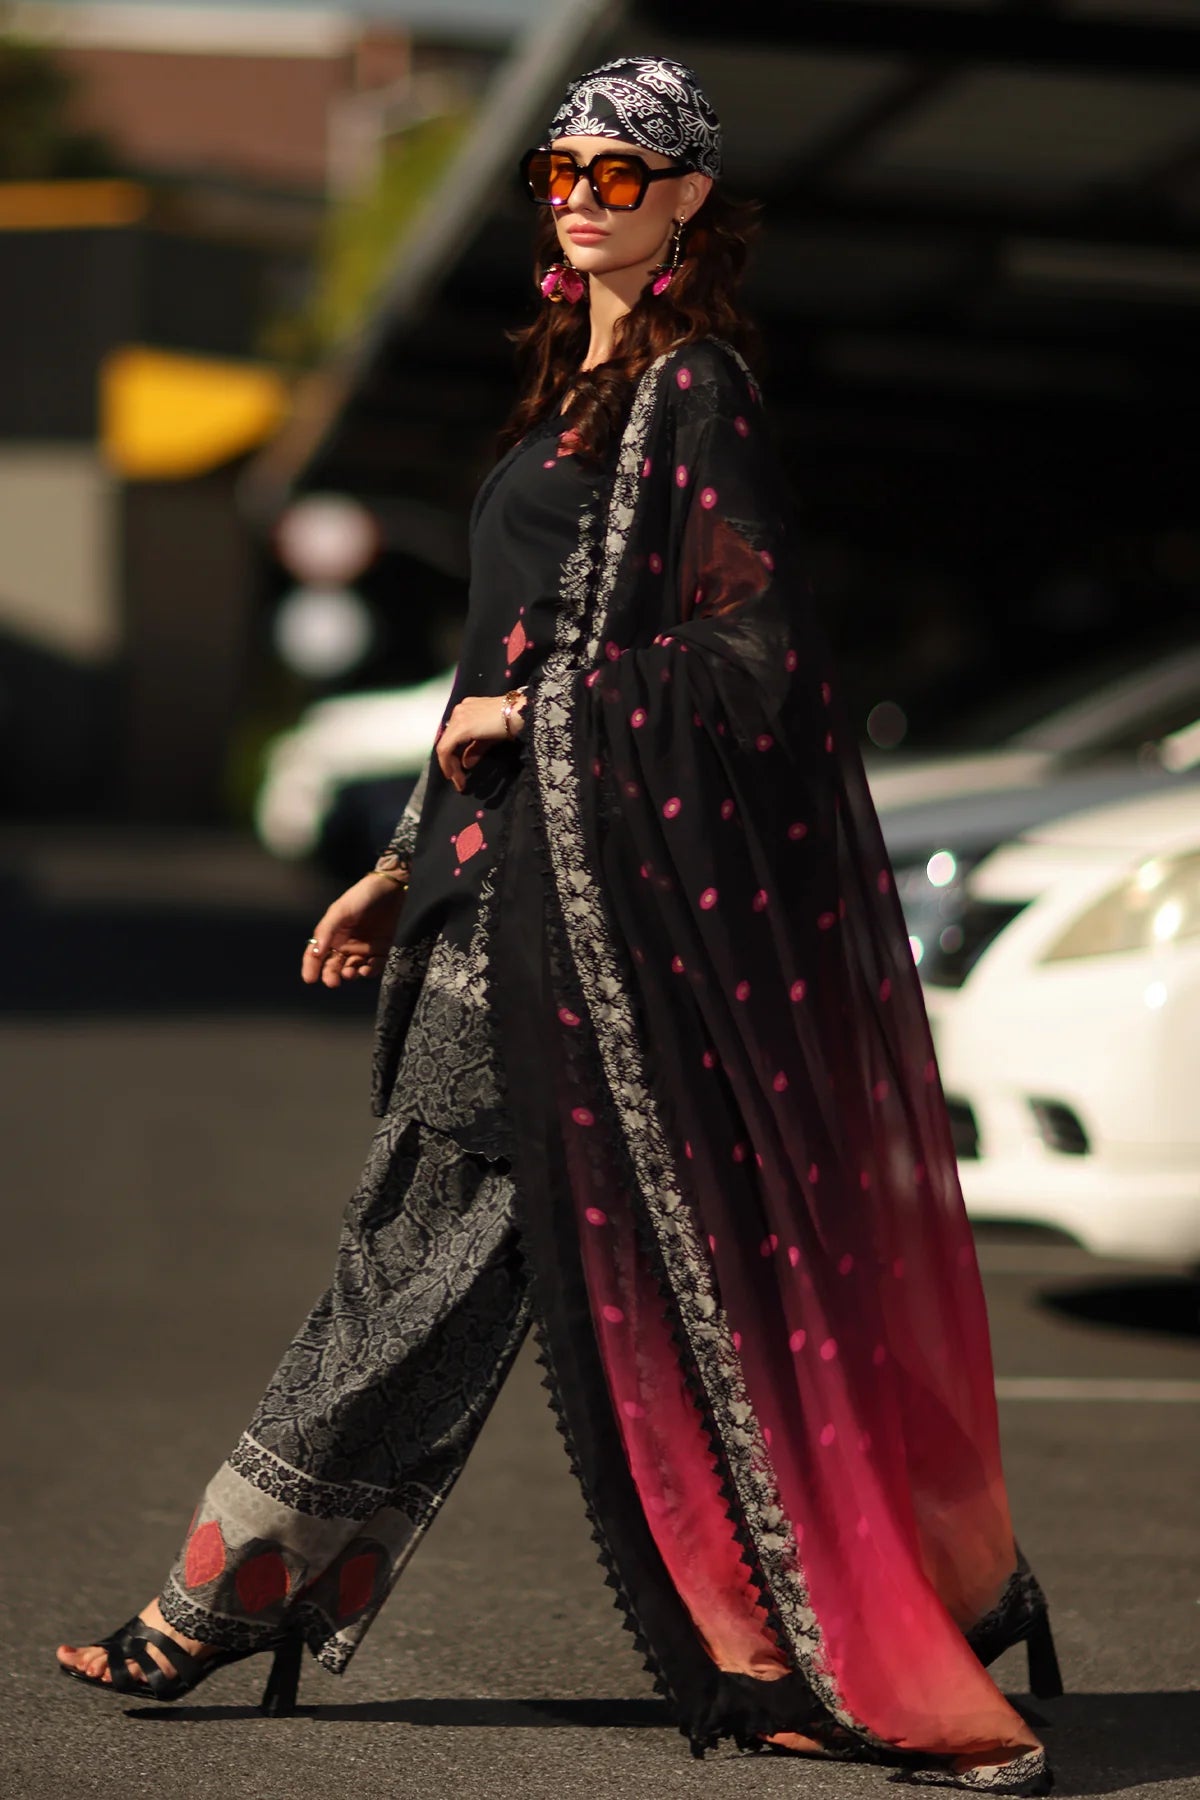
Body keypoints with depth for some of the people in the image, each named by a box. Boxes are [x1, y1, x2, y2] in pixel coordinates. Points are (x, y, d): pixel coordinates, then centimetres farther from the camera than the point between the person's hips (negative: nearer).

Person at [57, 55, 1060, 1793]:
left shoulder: (693, 392, -8)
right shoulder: (586, 383, 18)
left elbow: (752, 649, -16)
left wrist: (535, 714, -11)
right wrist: (410, 864, 19)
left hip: (610, 876, -8)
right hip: (521, 871, 8)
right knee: (431, 1237, 9)